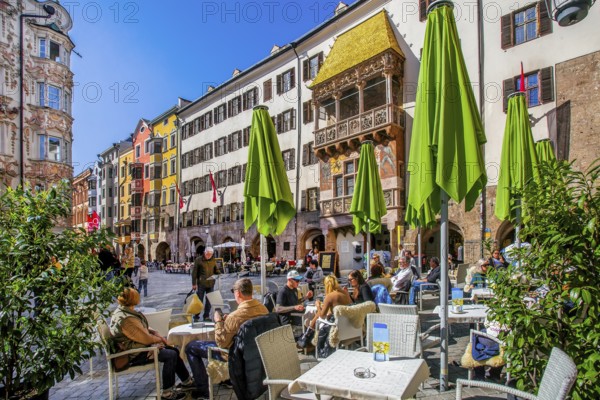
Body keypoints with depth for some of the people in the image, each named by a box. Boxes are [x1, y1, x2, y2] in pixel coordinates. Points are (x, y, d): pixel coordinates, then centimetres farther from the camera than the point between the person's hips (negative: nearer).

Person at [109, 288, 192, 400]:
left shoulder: (121, 312, 4)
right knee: (171, 355, -18)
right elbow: (146, 339, -24)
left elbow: (143, 328, 13)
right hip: (134, 354, -11)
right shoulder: (126, 319, -29)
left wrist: (156, 333, 0)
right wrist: (159, 339, -5)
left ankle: (188, 382, 19)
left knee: (174, 350, 7)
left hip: (136, 346, 11)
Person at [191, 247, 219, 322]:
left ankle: (206, 316, 21)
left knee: (209, 301, 9)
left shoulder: (213, 260, 6)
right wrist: (194, 284, -7)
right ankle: (196, 316, 16)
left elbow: (216, 270, 15)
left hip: (211, 284, 3)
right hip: (201, 284, -3)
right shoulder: (198, 260, -5)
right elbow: (194, 272, -4)